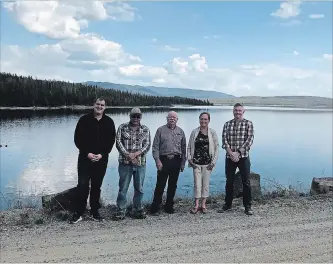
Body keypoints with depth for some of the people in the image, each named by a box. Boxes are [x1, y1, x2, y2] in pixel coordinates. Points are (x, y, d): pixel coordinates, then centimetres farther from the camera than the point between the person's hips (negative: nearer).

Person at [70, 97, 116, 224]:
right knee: (82, 185, -4)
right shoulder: (84, 119, 0)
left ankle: (94, 211, 20)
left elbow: (111, 140, 3)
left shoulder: (109, 122, 5)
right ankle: (78, 213, 7)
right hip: (85, 158, -2)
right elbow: (78, 139, -2)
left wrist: (102, 154, -9)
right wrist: (87, 153, -12)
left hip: (101, 159, 2)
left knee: (96, 186, 9)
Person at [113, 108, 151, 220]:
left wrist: (135, 154, -15)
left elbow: (147, 145, 0)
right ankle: (121, 211, 12)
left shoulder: (145, 130, 8)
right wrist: (128, 155, -13)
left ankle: (137, 210, 23)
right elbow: (118, 142, -3)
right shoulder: (122, 127, 5)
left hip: (140, 163, 2)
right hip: (125, 163, -2)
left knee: (139, 188, 9)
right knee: (123, 188, 2)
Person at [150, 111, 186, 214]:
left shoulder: (180, 131, 12)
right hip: (163, 160, -3)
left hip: (176, 160, 3)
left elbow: (183, 148, 14)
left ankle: (169, 206, 21)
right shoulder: (160, 130, 3)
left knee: (173, 185, 9)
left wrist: (183, 163, 10)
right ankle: (155, 207, 9)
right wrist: (157, 160, -10)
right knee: (160, 185, -2)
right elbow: (155, 147, -1)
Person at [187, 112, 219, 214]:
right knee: (197, 183, 1)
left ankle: (203, 204, 17)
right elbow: (189, 147, 7)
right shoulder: (194, 132, 4)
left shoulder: (212, 132, 1)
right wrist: (189, 158, -3)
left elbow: (217, 147, 1)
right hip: (196, 162, 0)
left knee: (205, 184, 6)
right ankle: (196, 205, 9)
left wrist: (214, 161, -5)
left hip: (207, 162, 0)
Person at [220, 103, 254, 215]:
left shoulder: (248, 123, 1)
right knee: (229, 181, 10)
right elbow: (224, 139, 0)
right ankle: (227, 204, 23)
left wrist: (238, 152, -14)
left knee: (246, 182, 2)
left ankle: (247, 206, 13)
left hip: (243, 157, -2)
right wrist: (231, 153, -14)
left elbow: (249, 140, -8)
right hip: (229, 157, 2)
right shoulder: (227, 124, 8)